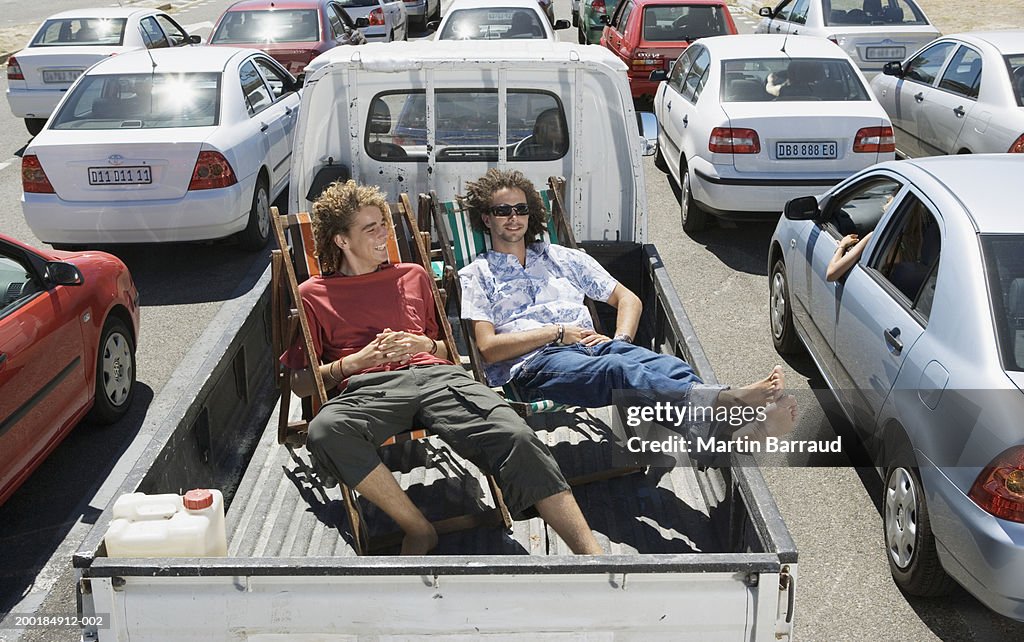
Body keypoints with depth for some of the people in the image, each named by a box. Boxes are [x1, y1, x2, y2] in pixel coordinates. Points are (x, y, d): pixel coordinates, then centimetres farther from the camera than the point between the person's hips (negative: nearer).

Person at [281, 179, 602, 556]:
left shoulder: (413, 276, 28)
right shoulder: (313, 294, 19)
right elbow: (301, 383, 15)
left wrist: (425, 345, 9)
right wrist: (354, 362, -1)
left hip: (436, 374, 2)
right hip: (367, 388, -2)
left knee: (515, 437, -27)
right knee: (326, 432, -39)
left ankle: (592, 554, -36)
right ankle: (418, 529, -29)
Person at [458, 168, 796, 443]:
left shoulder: (563, 258, 28)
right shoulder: (476, 276, 16)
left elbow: (628, 299, 26)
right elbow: (488, 348, 2)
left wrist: (620, 339, 4)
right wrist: (557, 332, -3)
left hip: (595, 347, 5)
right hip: (535, 364, -5)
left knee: (667, 365, -29)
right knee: (619, 370, -38)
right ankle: (727, 400, -63)